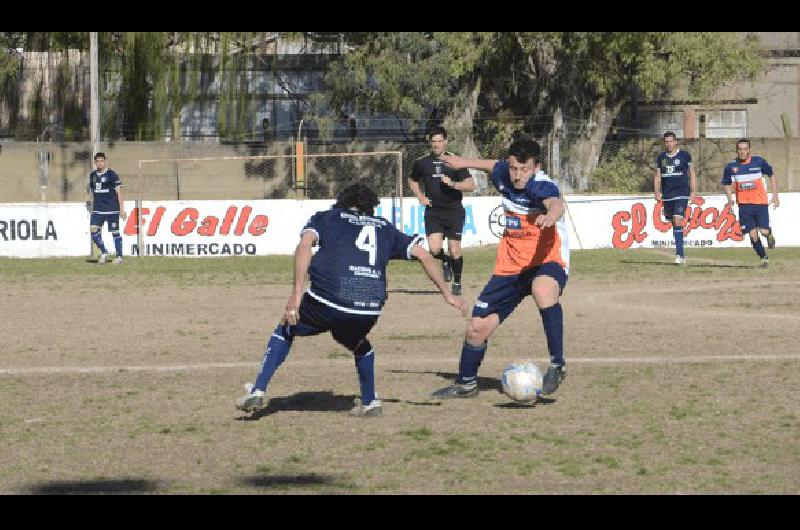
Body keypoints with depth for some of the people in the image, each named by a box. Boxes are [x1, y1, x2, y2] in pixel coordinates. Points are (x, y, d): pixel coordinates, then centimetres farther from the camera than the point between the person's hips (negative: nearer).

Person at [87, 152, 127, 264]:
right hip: (98, 209, 4)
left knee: (115, 232, 0)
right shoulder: (92, 175, 12)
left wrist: (122, 209, -10)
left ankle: (119, 256, 10)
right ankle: (103, 252, 6)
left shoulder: (111, 174, -4)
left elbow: (119, 192, -5)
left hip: (112, 209, -4)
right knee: (93, 230, -10)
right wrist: (92, 210, 21)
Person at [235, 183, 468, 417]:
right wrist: (447, 294, 27)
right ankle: (370, 402, 31)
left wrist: (297, 292, -7)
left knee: (286, 328, 26)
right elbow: (423, 255, 22)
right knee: (357, 342, 37)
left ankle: (257, 391, 16)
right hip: (370, 308, 2)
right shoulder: (384, 227, 28)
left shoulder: (325, 217, 21)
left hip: (327, 301, -2)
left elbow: (305, 243, 1)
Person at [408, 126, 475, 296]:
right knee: (434, 249, -16)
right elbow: (412, 181, 23)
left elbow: (470, 185, -4)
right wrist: (420, 196, 7)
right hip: (433, 211, 1)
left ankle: (457, 283, 19)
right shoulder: (422, 162, 5)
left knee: (455, 250, -2)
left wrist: (453, 184, -20)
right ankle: (445, 263, 19)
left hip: (454, 210, -1)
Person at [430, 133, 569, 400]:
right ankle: (466, 383, 34)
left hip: (546, 261, -7)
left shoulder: (541, 185, -24)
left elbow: (556, 203, -48)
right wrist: (466, 162, 38)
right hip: (510, 265, 7)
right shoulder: (504, 175, -3)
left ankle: (557, 365, -32)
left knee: (543, 289, -43)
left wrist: (551, 215, -71)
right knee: (478, 326, 8)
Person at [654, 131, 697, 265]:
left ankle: (679, 254, -19)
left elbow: (692, 174, 5)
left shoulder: (685, 155, 0)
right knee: (673, 223, 8)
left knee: (677, 221, -18)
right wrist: (657, 192, 1)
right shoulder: (661, 158, 10)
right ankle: (681, 254, 19)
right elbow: (657, 176, 14)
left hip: (681, 195, -5)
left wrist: (693, 192, -1)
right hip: (667, 196, 5)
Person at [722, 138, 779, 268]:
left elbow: (772, 176, 9)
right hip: (744, 205, 1)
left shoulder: (759, 162, -3)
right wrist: (730, 199, -5)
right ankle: (764, 257, 16)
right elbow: (727, 184, 12)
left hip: (761, 203, -1)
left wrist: (775, 195, 2)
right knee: (753, 235, -3)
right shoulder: (731, 167, 0)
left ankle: (770, 235, 26)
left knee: (764, 231, -11)